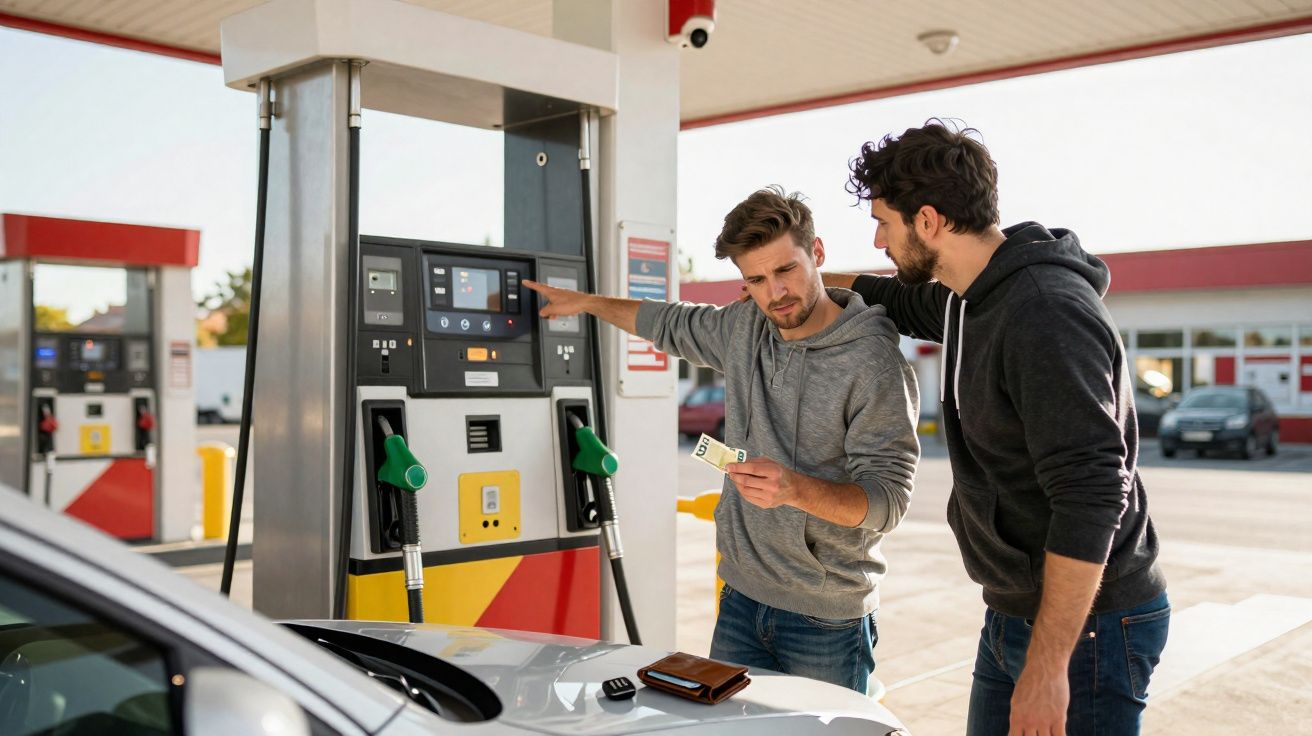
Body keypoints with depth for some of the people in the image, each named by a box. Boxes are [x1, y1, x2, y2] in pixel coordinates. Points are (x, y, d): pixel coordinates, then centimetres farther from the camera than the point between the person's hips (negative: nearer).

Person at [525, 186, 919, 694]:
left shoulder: (875, 364, -17)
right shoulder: (744, 328, 4)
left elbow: (887, 499, -20)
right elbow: (672, 324, 25)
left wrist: (797, 489, -36)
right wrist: (587, 302, 30)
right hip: (741, 598, 6)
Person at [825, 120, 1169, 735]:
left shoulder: (1047, 311, -24)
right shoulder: (971, 299, 5)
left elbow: (1091, 498, -29)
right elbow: (905, 303, 31)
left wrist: (1046, 667, -28)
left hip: (1084, 624, -9)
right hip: (1012, 613, 9)